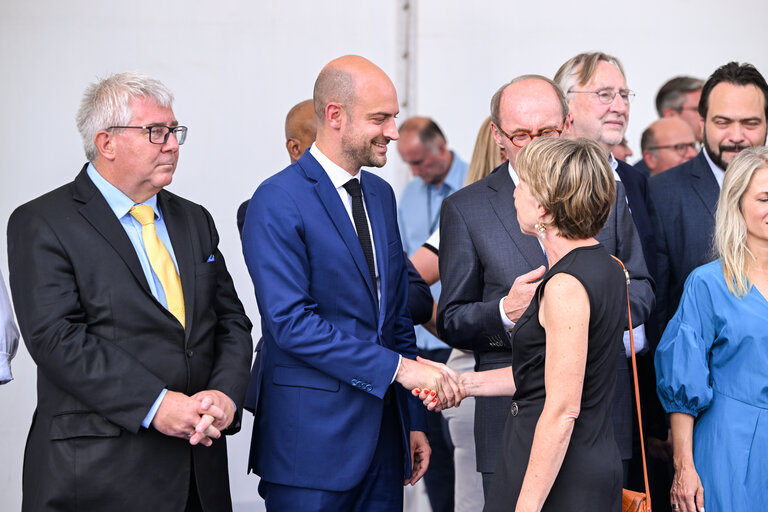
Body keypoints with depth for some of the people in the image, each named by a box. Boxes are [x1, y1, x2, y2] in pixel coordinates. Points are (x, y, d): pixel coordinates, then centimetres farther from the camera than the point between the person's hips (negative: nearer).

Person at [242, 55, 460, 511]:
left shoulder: (381, 194, 13)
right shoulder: (277, 202, -11)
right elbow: (291, 321, -19)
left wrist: (413, 420, 14)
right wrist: (398, 367, -20)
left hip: (383, 435, 7)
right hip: (313, 439, -7)